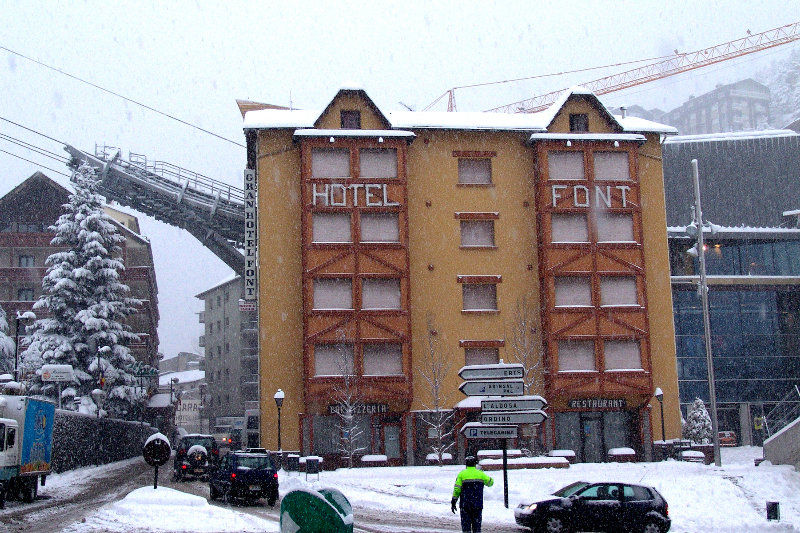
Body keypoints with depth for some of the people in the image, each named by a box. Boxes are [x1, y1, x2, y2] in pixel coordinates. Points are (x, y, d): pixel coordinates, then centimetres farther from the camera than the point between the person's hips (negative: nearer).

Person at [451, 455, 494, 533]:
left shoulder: (462, 474, -2)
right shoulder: (480, 474, 3)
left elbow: (457, 489, -5)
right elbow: (490, 482, 17)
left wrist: (453, 502, -1)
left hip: (465, 505, -1)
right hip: (478, 505, 1)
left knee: (466, 525, 3)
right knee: (477, 526, 7)